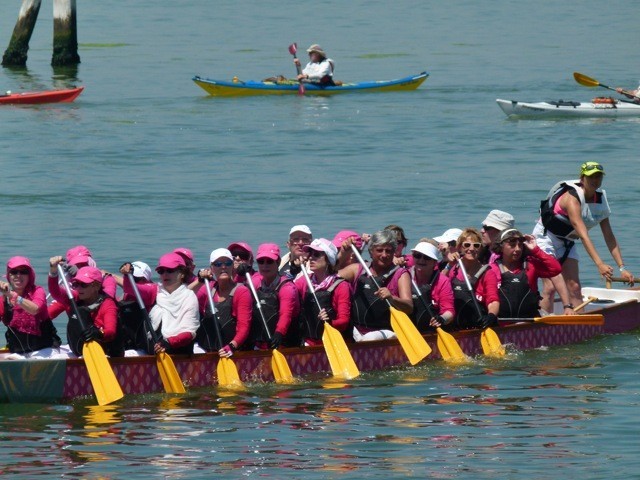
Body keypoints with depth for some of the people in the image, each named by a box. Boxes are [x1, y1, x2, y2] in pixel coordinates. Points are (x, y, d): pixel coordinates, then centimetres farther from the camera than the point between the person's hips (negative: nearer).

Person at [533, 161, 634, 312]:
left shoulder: (600, 201, -7)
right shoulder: (572, 198, -30)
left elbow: (609, 238, -4)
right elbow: (583, 235, -39)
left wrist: (622, 268, -10)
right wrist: (600, 264, -46)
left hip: (567, 242, 7)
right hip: (546, 237, -7)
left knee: (574, 288, -1)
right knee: (550, 287, -18)